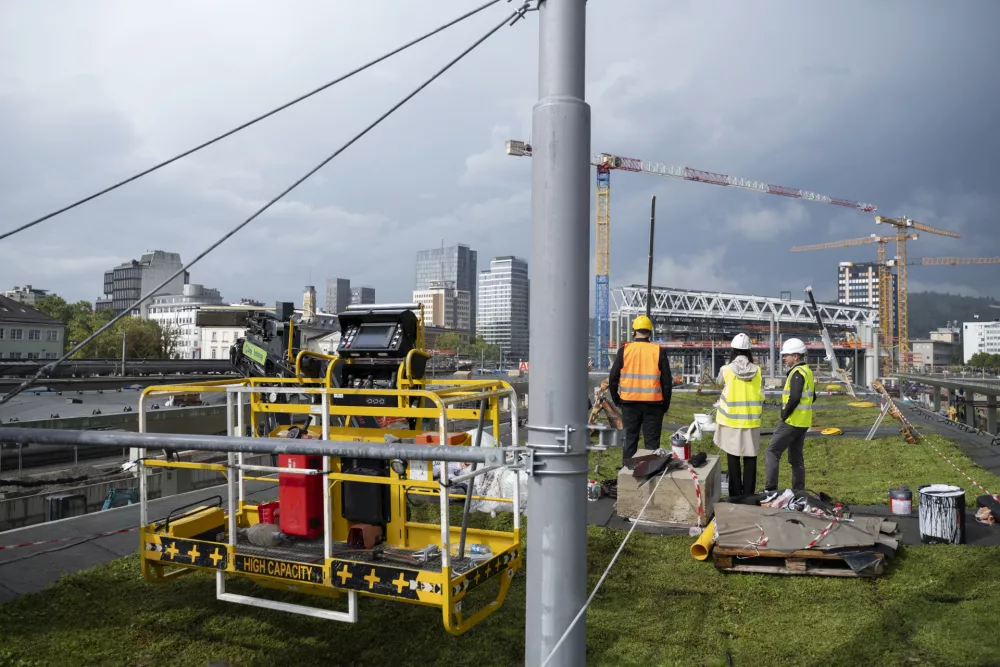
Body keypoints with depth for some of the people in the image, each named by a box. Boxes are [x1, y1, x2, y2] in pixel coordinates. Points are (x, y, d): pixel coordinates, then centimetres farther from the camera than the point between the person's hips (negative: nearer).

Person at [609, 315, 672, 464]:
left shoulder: (625, 350, -2)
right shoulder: (659, 351, -3)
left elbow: (613, 378, 0)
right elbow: (667, 381, -1)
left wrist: (616, 399, 14)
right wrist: (665, 404, 10)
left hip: (629, 403, 1)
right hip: (653, 404, -1)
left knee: (630, 439, 12)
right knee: (652, 442, 7)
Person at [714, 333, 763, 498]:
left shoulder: (726, 370, -9)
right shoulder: (757, 370, -3)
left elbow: (719, 382, 12)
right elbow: (761, 396, 6)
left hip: (731, 419, -2)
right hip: (751, 420, 2)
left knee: (733, 457, 7)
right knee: (750, 458, 8)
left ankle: (736, 494, 10)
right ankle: (748, 494, 12)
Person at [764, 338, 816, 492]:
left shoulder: (797, 372, -17)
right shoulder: (807, 371, 14)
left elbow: (794, 397, -27)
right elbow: (812, 397, 21)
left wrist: (784, 414, -16)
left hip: (792, 421, -10)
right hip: (803, 422, 10)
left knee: (772, 452, -4)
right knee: (796, 457, 15)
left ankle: (770, 489, -6)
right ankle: (799, 491, 20)